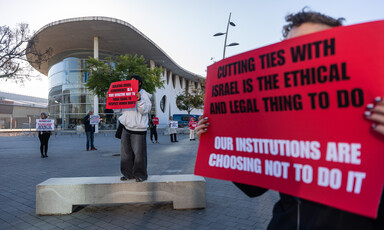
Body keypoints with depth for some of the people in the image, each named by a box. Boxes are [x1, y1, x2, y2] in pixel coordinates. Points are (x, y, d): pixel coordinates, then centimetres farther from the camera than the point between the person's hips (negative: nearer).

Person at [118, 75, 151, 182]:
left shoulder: (144, 95, -3)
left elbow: (144, 110, -13)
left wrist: (139, 100, -27)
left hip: (138, 129, -7)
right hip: (126, 127, 7)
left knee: (138, 152, -2)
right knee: (126, 152, 11)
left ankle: (140, 175, 12)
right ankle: (128, 174, 22)